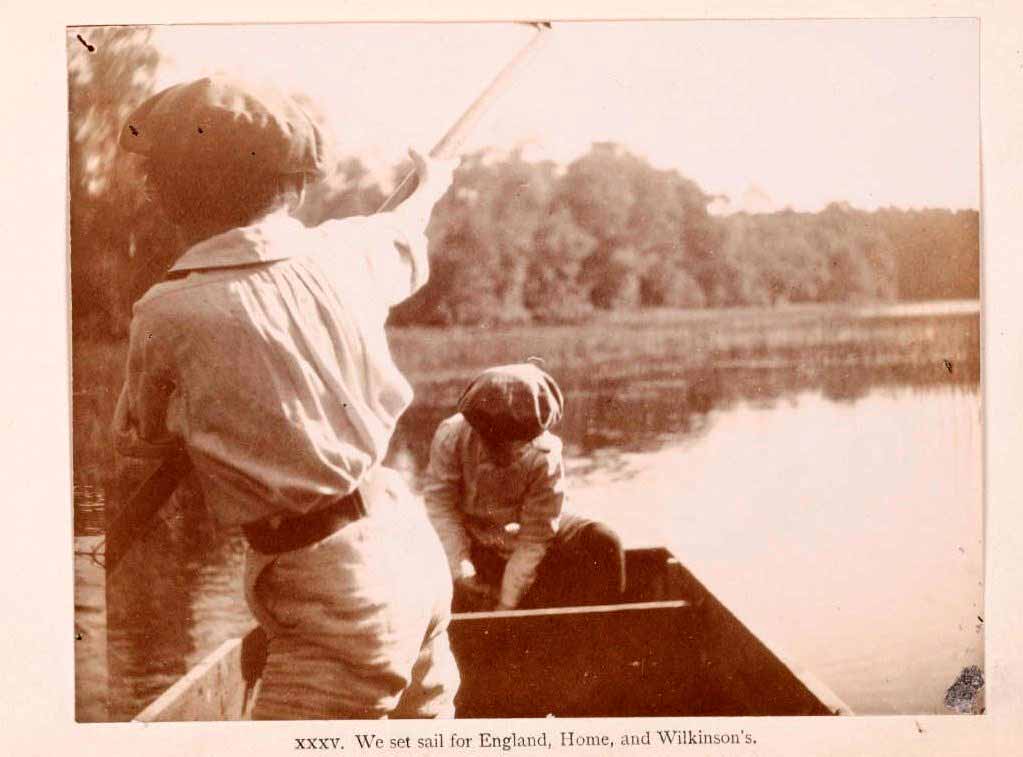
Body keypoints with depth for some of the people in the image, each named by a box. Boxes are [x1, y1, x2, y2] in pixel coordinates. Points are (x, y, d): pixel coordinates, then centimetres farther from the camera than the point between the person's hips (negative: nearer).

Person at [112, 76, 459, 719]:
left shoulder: (169, 314, -16)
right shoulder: (341, 252, -2)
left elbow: (139, 439, 4)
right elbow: (405, 238, 24)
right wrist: (431, 185, 45)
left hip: (339, 595, -6)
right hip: (410, 539, 7)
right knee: (428, 711, 25)